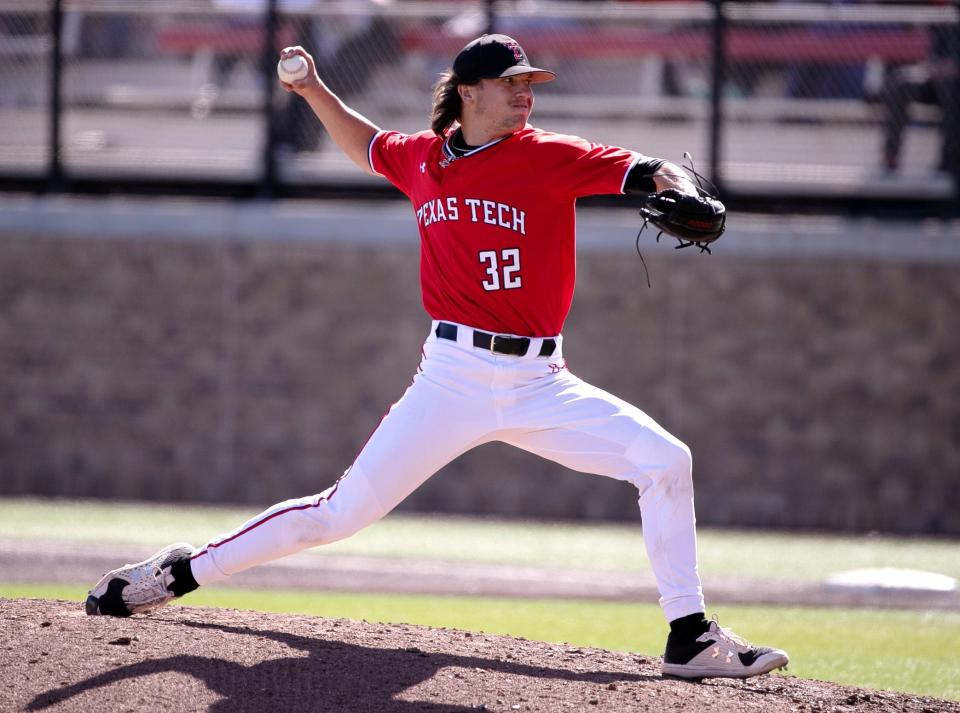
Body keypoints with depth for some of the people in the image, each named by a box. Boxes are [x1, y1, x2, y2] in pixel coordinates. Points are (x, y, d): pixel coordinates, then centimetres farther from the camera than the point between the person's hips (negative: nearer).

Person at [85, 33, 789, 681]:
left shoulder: (550, 156, -2)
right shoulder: (422, 159, 6)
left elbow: (645, 171, -15)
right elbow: (366, 144, 29)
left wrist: (683, 194, -36)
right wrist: (315, 92, 16)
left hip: (540, 381, 0)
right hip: (454, 379, 0)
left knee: (665, 461, -15)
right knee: (342, 512, -3)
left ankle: (690, 638, -6)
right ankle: (182, 571, 12)